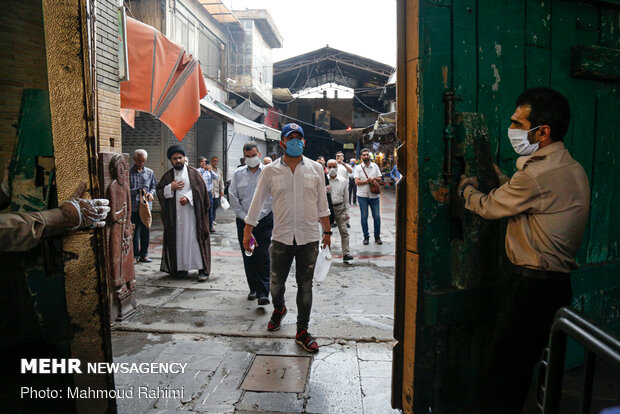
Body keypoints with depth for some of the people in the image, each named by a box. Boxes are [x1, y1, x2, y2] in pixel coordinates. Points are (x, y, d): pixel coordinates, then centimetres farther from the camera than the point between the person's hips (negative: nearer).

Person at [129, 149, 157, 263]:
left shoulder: (150, 172, 11)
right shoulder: (128, 172, -2)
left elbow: (154, 186, 16)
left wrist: (151, 193, -5)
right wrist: (137, 191, -20)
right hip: (133, 207, -4)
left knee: (146, 231, 8)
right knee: (135, 232, -1)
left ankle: (144, 255, 19)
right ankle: (135, 255, 12)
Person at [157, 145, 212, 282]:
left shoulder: (193, 173, 4)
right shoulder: (167, 176, 12)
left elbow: (200, 189, -2)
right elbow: (159, 191, 10)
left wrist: (188, 197, -14)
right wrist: (171, 187, -7)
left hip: (191, 212, -3)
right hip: (175, 215, 3)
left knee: (195, 239, -5)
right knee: (178, 240, 4)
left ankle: (202, 269, -2)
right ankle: (181, 267, 14)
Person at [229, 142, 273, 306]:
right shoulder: (238, 174, 8)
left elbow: (272, 197, -5)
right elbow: (232, 196, 5)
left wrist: (258, 216, -9)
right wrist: (244, 217, -1)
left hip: (264, 220, -3)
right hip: (244, 221, 3)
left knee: (263, 256, -7)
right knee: (248, 256, 8)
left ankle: (263, 293, -5)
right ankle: (253, 288, 21)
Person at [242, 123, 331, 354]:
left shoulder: (315, 169, 3)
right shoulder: (270, 171, 1)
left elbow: (322, 204, 10)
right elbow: (257, 203, 6)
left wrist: (327, 231, 11)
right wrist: (247, 231, 6)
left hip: (309, 237, 0)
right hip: (281, 238, 0)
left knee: (305, 286, 6)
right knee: (276, 282, 10)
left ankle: (302, 332, 21)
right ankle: (278, 309, 44)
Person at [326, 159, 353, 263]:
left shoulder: (342, 180, 7)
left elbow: (345, 197, 12)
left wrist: (347, 211, 9)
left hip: (340, 208, 1)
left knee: (344, 231, -4)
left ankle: (346, 254, -1)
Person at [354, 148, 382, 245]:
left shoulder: (375, 166, 8)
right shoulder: (358, 167, 0)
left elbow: (379, 178, 7)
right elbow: (357, 182, -8)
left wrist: (373, 179, -13)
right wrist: (368, 180, -15)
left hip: (374, 195, 2)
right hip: (362, 196, -2)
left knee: (377, 216, 3)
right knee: (364, 217, 5)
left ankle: (377, 237, 16)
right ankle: (366, 237, 16)